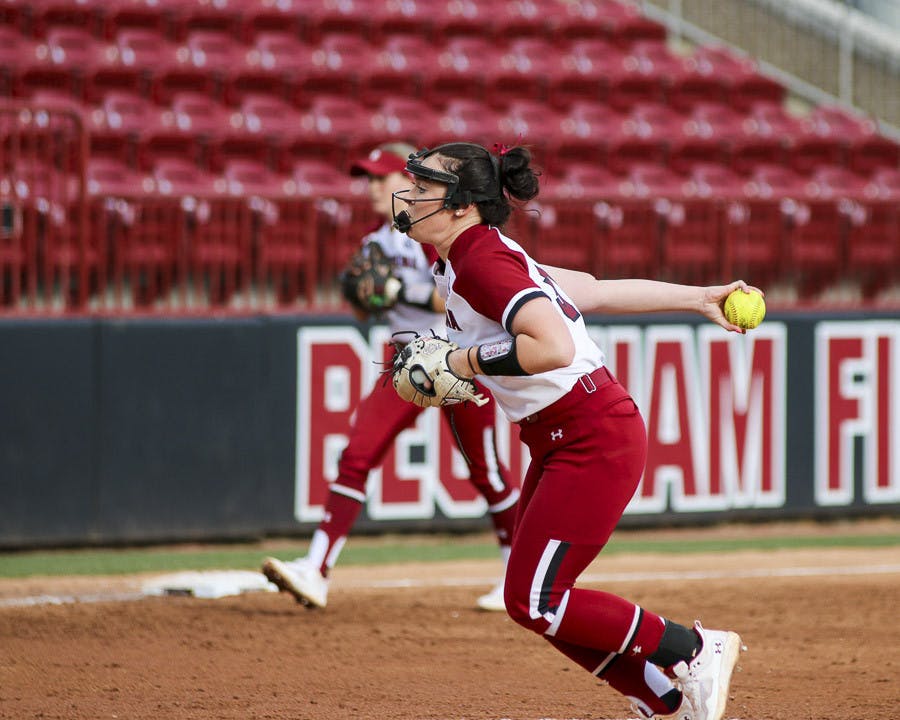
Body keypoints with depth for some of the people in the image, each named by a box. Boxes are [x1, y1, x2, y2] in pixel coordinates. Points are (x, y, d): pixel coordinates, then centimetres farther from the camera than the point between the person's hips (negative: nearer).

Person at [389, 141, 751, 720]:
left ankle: (692, 650, 4)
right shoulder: (482, 256, 11)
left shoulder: (481, 262, -19)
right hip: (561, 445, 10)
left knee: (535, 602, -8)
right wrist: (698, 298, 18)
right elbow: (594, 292, 14)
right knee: (537, 602, 10)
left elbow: (554, 346, -32)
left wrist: (465, 362, -19)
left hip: (594, 442, -10)